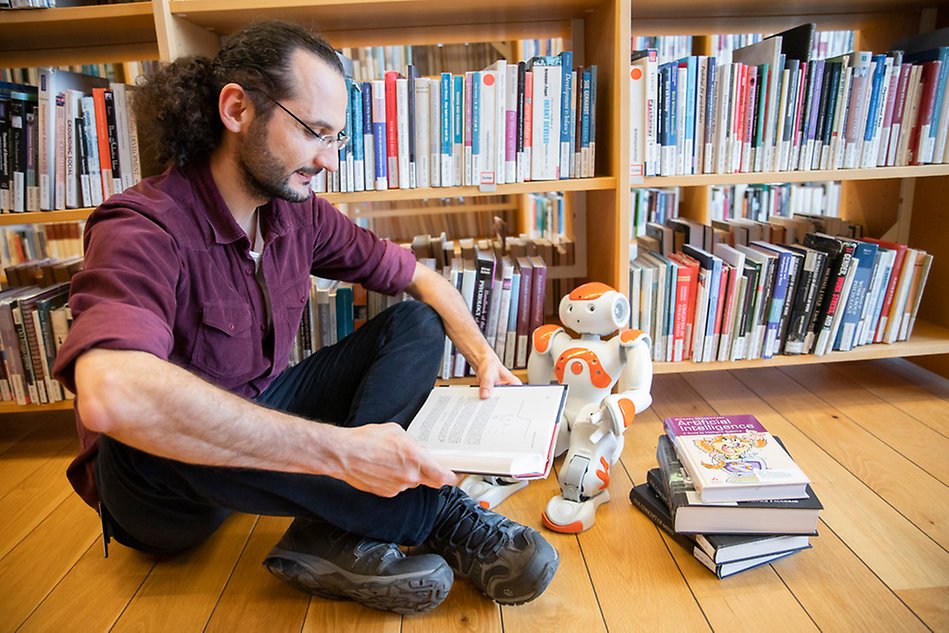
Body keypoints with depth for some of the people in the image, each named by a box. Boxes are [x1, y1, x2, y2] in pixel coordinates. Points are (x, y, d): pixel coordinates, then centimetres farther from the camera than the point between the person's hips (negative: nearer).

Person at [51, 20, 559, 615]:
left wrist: (483, 356, -13)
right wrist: (341, 450, -46)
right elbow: (109, 392, -44)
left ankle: (331, 534, -26)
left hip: (264, 413, 6)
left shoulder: (300, 213, -5)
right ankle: (440, 515, -27)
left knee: (416, 324, -4)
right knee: (147, 430, -40)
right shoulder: (143, 228, -25)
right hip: (157, 478, -5)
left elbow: (418, 276, 4)